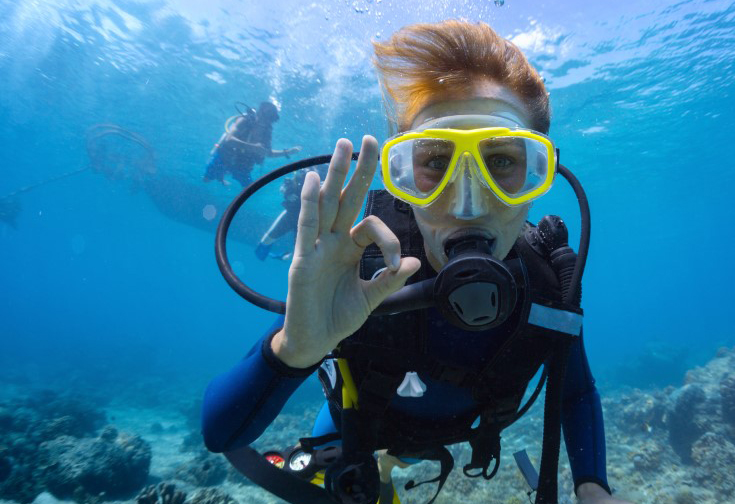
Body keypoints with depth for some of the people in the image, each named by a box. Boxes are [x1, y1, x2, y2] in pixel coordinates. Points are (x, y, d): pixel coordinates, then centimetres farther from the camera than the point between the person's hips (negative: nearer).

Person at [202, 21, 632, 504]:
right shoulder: (359, 268, -42)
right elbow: (219, 431, -41)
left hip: (451, 428, 3)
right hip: (354, 424, -2)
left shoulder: (551, 283, -31)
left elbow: (577, 391, -8)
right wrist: (294, 348, -62)